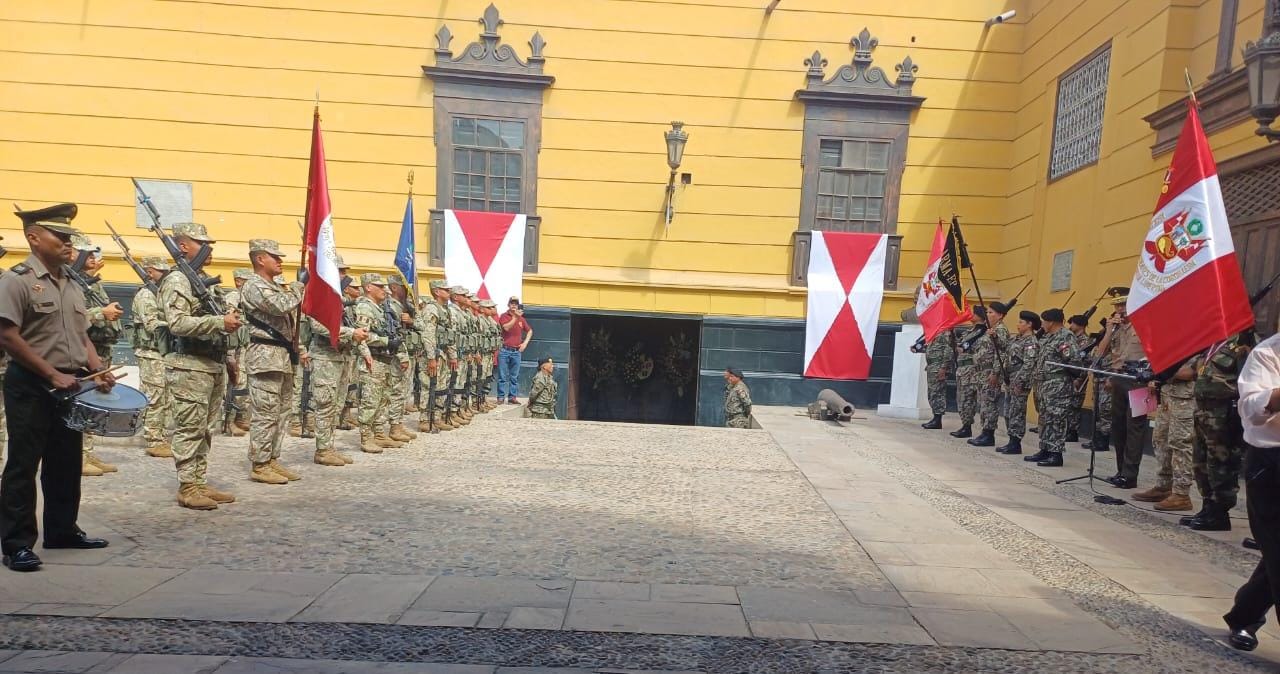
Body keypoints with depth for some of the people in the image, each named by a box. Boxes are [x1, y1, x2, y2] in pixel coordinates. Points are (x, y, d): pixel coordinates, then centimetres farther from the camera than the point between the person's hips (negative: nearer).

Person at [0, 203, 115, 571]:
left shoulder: (72, 286, 13)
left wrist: (97, 369, 2)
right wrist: (53, 374, -17)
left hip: (70, 385, 7)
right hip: (30, 387, -7)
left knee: (66, 464, 14)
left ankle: (62, 530, 26)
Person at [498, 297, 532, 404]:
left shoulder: (521, 318, 13)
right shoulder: (504, 316, 1)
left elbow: (530, 331, 24)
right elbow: (506, 327, -17)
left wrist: (525, 343, 12)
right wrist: (515, 317, -18)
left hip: (516, 351, 4)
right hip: (504, 351, -4)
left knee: (514, 377, 6)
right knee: (503, 376, -2)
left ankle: (512, 397, 11)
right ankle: (501, 397, 2)